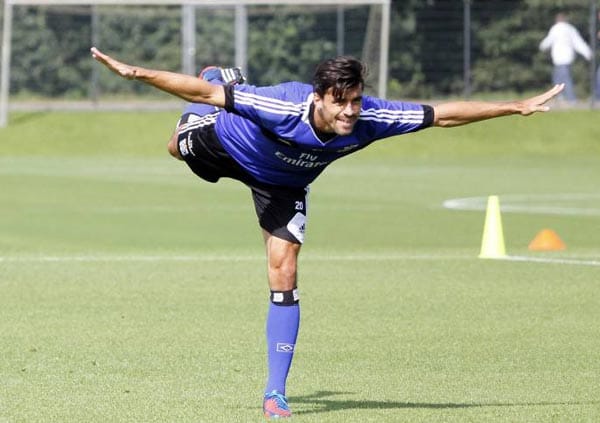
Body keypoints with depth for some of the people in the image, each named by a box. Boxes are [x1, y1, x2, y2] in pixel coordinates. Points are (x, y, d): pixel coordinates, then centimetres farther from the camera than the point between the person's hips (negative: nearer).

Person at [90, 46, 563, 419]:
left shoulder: (371, 118, -38)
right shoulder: (282, 106, -48)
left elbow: (443, 114, -29)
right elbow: (208, 93, -43)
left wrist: (516, 107, -28)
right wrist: (138, 73, -50)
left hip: (283, 182, 2)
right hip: (226, 143, -2)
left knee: (284, 277, -8)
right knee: (180, 146, 33)